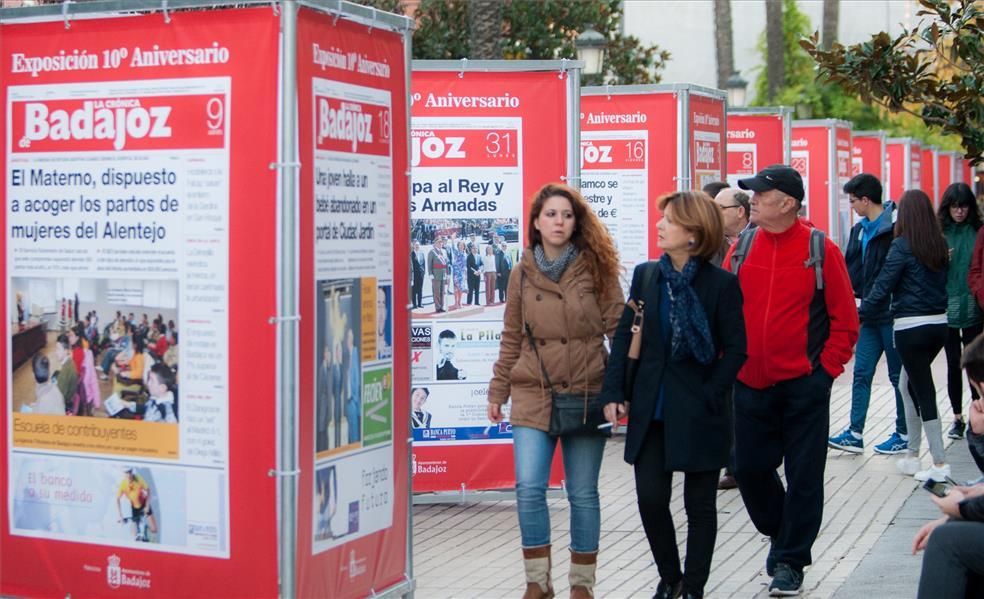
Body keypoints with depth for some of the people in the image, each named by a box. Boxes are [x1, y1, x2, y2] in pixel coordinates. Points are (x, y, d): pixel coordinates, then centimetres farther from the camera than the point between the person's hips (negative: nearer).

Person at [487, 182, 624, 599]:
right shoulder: (522, 274, 6)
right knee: (529, 488, -8)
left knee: (583, 493, 5)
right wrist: (497, 392, 12)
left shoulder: (596, 268, 0)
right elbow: (511, 339, 12)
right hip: (533, 395, 1)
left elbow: (619, 328, -1)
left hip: (586, 394, -1)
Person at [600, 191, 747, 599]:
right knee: (650, 498, 3)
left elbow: (735, 349, -7)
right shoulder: (645, 275, 4)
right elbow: (624, 335, 6)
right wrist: (613, 392, -1)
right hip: (651, 409, 4)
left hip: (700, 413, -3)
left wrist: (711, 397, -13)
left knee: (699, 504, 7)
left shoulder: (722, 283, -8)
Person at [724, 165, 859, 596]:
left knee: (803, 475, 3)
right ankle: (781, 534, 33)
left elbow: (845, 319, -3)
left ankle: (790, 560, 16)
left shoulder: (821, 249, -7)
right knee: (749, 468, 8)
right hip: (749, 384, 4)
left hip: (803, 386, -4)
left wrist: (827, 367, -7)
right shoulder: (742, 246, 2)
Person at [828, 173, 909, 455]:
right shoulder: (860, 230, 10)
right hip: (870, 314, 8)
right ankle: (855, 434, 11)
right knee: (862, 373, 7)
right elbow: (852, 270, 14)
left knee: (898, 375, 4)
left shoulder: (896, 228, -15)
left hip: (891, 314, -8)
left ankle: (904, 434, 15)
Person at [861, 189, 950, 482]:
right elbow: (945, 281, 11)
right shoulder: (940, 244, 7)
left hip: (911, 326, -6)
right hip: (939, 323, 6)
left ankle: (940, 464, -2)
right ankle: (912, 454, 23)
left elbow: (883, 287, -11)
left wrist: (860, 315, -2)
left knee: (924, 392, -2)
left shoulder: (902, 245, -11)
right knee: (909, 386, 19)